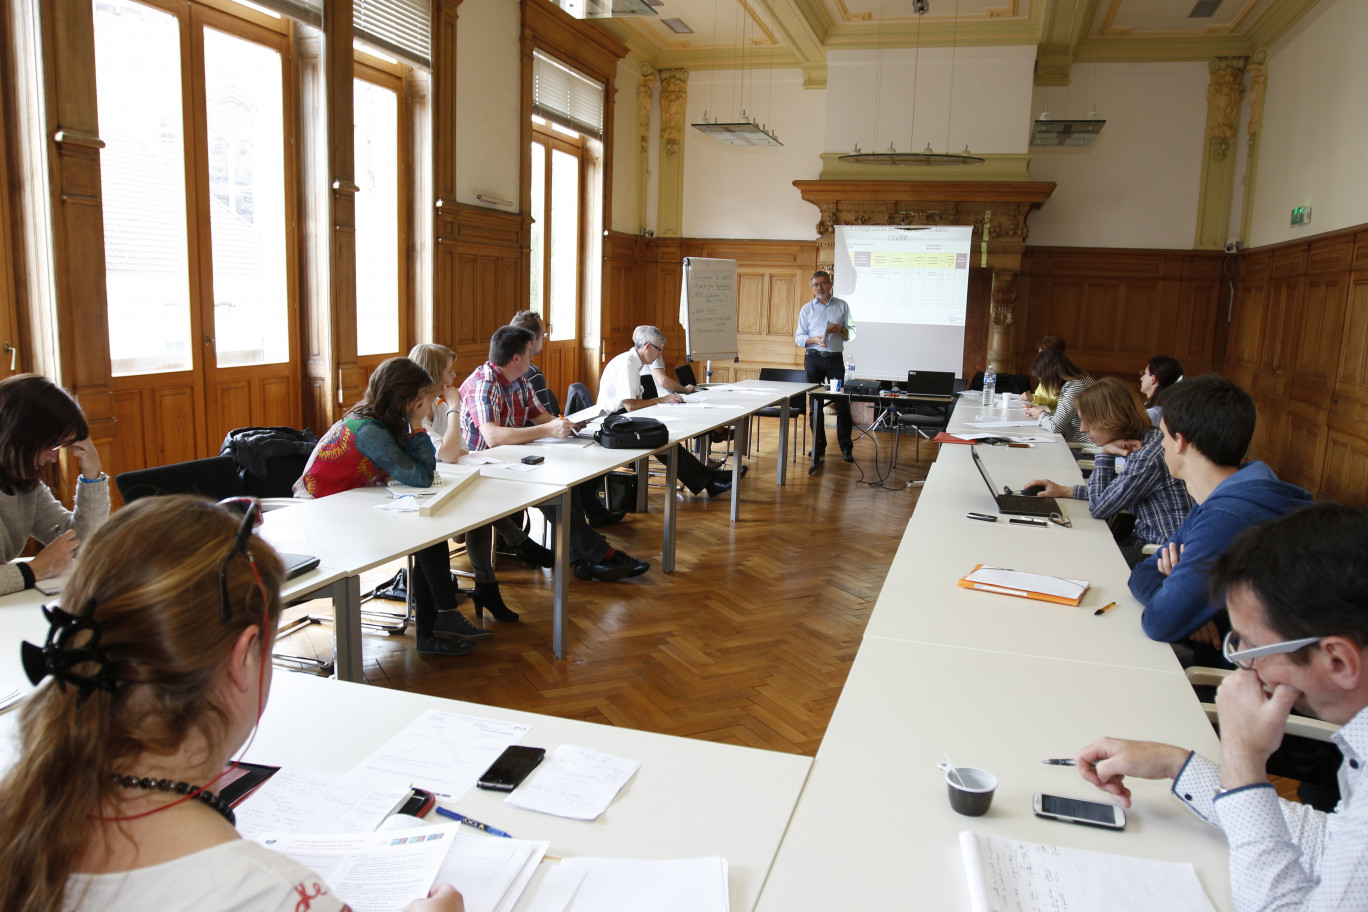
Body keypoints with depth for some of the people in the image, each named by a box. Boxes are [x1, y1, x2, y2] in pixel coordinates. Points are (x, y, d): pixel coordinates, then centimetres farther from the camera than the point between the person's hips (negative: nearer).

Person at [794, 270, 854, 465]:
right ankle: (818, 446, 13)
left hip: (835, 358, 0)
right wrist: (815, 340, -15)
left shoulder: (842, 306, 9)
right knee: (815, 403, 4)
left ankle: (846, 447, 4)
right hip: (814, 358, 1)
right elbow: (799, 337, 4)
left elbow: (852, 333, 10)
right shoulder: (807, 309, 8)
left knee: (842, 403, -4)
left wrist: (841, 330, -11)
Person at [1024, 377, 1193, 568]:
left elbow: (1099, 508, -16)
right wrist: (1063, 490, 12)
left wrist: (1105, 453, -12)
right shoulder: (1141, 442, 4)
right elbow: (1112, 490, 17)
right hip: (1146, 540, 8)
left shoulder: (1149, 456, -24)